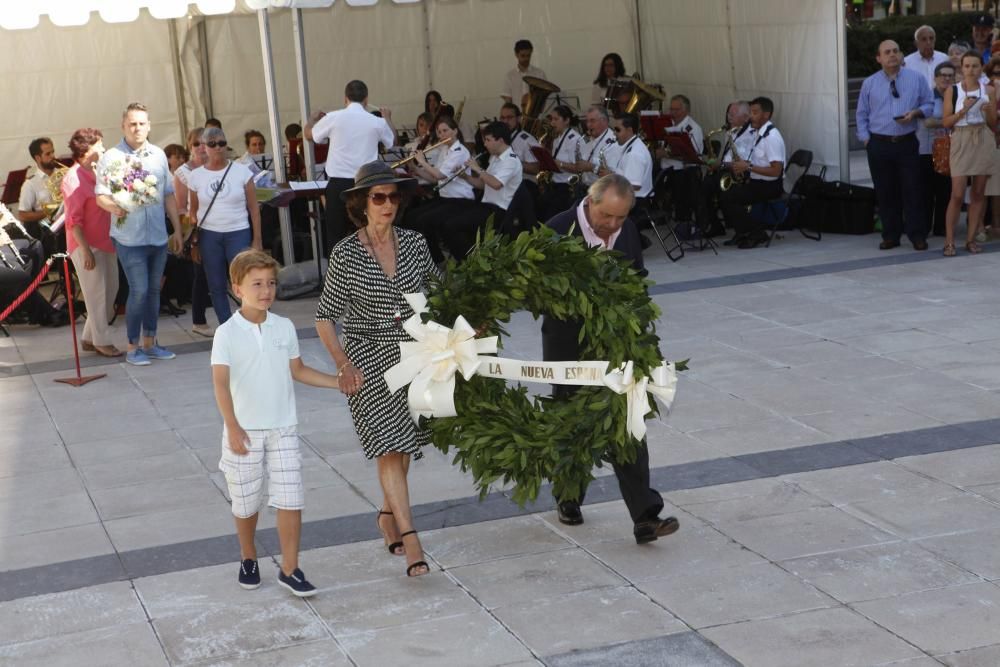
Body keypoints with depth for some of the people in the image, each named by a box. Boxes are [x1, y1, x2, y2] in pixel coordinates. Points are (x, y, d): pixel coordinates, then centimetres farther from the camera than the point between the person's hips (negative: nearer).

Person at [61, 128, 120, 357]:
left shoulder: (96, 174, 13)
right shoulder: (73, 179, -14)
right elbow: (74, 220, -17)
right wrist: (86, 251, -21)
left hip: (105, 243, 9)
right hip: (87, 246, -9)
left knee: (110, 292, 11)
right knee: (97, 294, -4)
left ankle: (89, 338, 20)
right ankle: (102, 341, 5)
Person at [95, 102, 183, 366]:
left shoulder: (158, 155, 10)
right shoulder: (111, 156, -6)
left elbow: (169, 195, 15)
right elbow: (100, 195, -9)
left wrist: (177, 229, 12)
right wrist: (114, 207, -31)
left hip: (158, 236, 5)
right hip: (129, 238, -5)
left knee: (153, 290, 11)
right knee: (139, 291, -8)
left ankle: (149, 342, 22)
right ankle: (132, 347, 4)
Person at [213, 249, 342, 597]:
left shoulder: (284, 327, 2)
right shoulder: (227, 334, -11)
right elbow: (221, 383, -16)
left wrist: (338, 382, 10)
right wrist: (232, 427, -24)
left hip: (282, 429, 3)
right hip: (244, 431, -3)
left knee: (290, 500, -2)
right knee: (246, 502, 10)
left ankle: (289, 569, 6)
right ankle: (248, 558, 33)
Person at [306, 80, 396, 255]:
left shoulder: (333, 118, -4)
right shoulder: (377, 122, 0)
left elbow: (309, 135, 14)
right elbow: (392, 140, 21)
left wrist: (312, 119, 36)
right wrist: (388, 119, 39)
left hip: (338, 184, -1)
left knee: (335, 234, 5)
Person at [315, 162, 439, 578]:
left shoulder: (414, 244, 1)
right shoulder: (346, 256, -10)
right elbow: (324, 317, -5)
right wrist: (343, 365, -13)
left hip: (413, 355, 4)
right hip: (368, 360, -4)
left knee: (403, 443, 12)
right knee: (389, 445, -10)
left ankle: (388, 516, 33)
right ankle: (409, 536, -11)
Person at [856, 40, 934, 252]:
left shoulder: (916, 79, 4)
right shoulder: (870, 83, 6)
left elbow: (929, 104, 8)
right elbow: (862, 114, 10)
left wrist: (915, 113, -11)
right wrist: (866, 138, 0)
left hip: (907, 143, -1)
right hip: (879, 144, 1)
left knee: (912, 190, -3)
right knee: (885, 192, 5)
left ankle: (917, 235, 4)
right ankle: (890, 235, 14)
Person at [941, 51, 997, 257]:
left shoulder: (989, 90, 8)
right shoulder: (952, 91, 3)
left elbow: (993, 124, 11)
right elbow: (946, 122, 0)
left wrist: (988, 111, -9)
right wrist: (964, 109, -13)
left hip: (984, 141, 2)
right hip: (961, 141, -2)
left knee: (978, 192, 3)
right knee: (957, 194, -7)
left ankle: (971, 238, 10)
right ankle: (949, 241, -2)